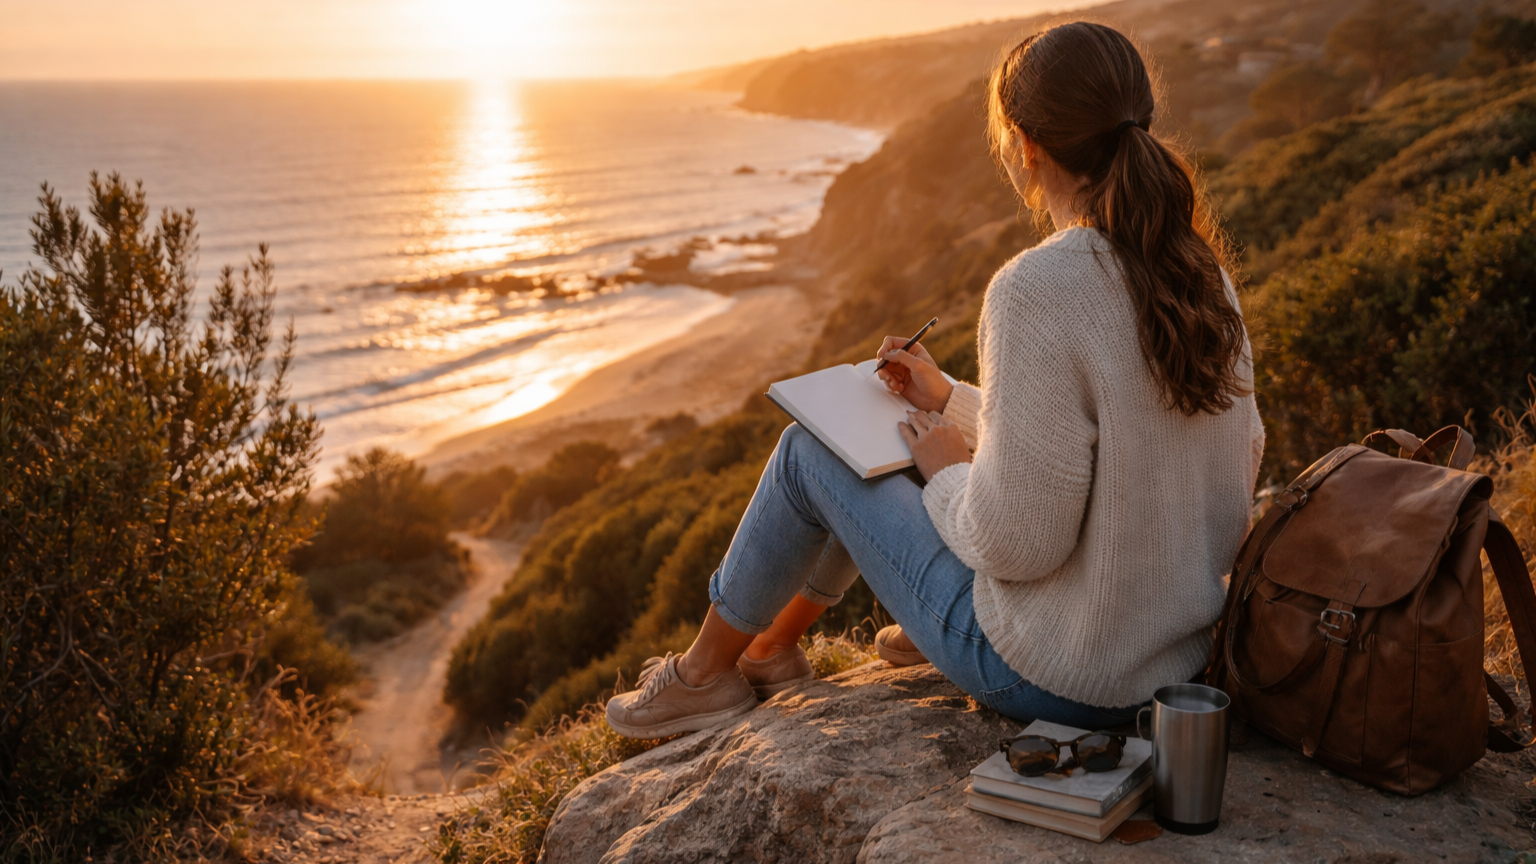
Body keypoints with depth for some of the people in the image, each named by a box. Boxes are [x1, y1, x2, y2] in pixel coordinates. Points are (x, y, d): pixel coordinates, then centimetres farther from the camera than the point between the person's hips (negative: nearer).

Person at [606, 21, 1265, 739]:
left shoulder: (1035, 294, -27)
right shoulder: (1201, 274, 0)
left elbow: (1015, 540, -27)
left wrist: (950, 472, -5)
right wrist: (951, 401, 18)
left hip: (1055, 675, -8)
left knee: (808, 451, 9)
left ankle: (705, 672, 32)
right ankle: (770, 648, 44)